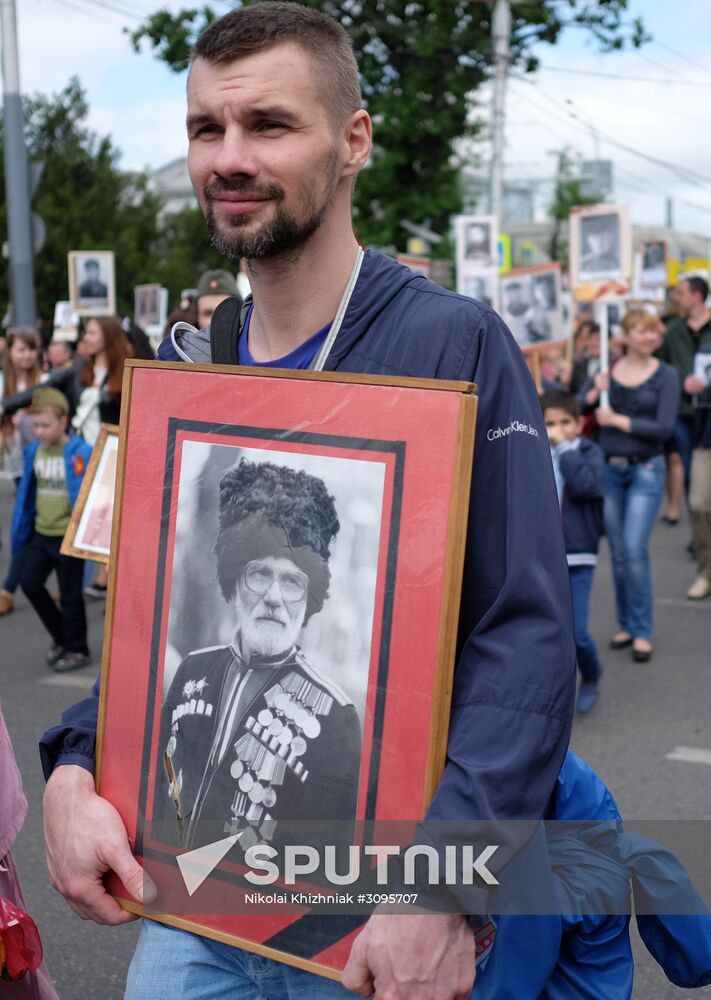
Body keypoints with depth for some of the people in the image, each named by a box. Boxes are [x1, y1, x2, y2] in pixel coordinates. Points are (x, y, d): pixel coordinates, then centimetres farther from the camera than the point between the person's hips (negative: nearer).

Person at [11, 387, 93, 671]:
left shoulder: (80, 453, -17)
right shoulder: (33, 450, 1)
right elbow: (27, 493, 11)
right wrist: (21, 531, 12)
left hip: (69, 537, -6)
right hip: (40, 533, 6)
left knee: (69, 595, 4)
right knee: (29, 582, 6)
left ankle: (77, 650, 22)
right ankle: (61, 636, 26)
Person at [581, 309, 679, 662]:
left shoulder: (665, 375, -3)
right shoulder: (607, 370, 5)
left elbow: (664, 427, -12)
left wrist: (616, 420, -12)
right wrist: (595, 391, -14)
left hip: (645, 470, -3)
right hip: (609, 468, 3)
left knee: (635, 549, -11)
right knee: (618, 553, 9)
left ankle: (642, 631, -1)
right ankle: (626, 624, 22)